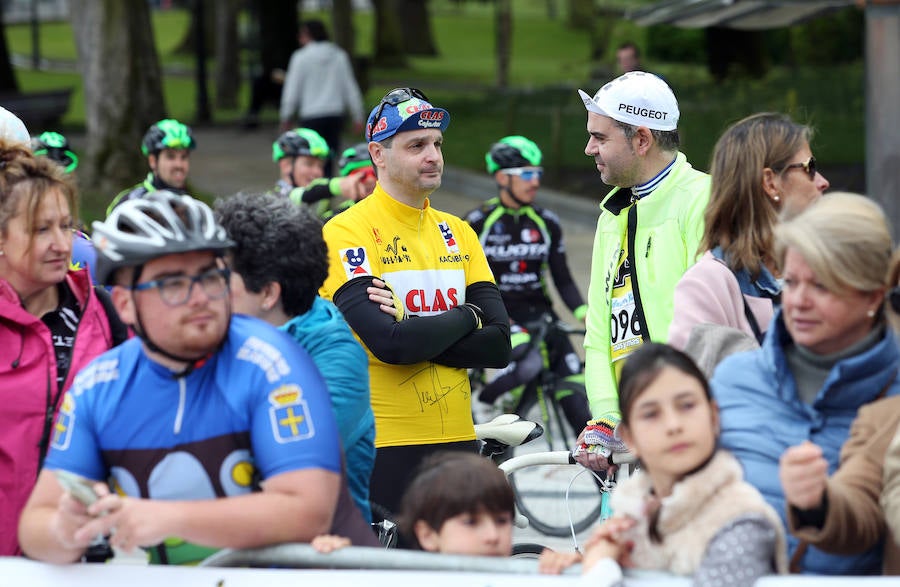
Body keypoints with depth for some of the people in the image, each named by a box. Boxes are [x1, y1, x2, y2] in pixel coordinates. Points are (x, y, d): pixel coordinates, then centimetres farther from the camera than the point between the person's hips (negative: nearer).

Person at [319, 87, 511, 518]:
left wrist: (418, 332, -12)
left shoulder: (457, 233, 12)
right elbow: (390, 343, -20)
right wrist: (464, 318, -4)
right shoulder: (345, 233, -7)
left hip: (456, 439, 6)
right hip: (382, 445, -6)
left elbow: (498, 346, 1)